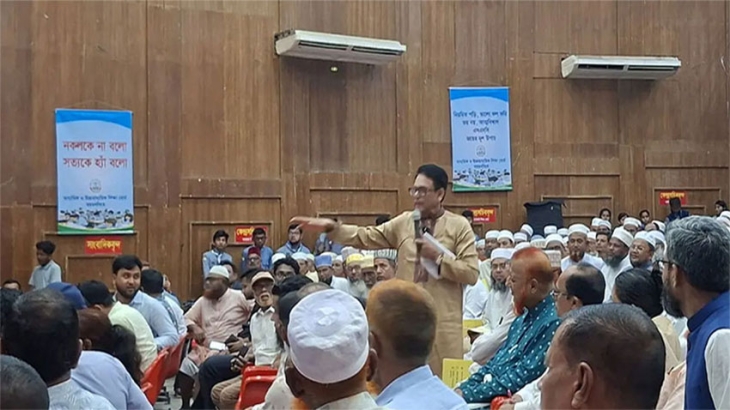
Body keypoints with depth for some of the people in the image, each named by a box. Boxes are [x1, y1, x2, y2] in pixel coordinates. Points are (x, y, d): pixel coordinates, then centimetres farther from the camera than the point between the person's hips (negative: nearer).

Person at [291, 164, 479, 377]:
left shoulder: (459, 226, -1)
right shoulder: (404, 222, 10)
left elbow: (471, 273, -7)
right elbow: (365, 237, 7)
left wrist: (438, 257, -14)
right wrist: (332, 227, -5)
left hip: (443, 321, -3)